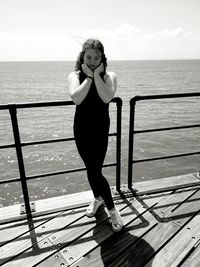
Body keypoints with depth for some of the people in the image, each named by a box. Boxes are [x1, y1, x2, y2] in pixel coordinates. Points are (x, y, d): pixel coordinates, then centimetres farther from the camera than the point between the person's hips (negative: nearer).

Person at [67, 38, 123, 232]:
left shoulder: (109, 76, -3)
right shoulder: (75, 76, -1)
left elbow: (107, 97, -23)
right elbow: (76, 98, -21)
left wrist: (97, 75, -15)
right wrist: (88, 76, -15)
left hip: (100, 130, -3)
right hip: (81, 129, 3)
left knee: (94, 172, -8)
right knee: (92, 169, 16)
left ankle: (112, 208, 16)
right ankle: (98, 198, 43)